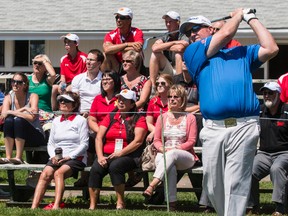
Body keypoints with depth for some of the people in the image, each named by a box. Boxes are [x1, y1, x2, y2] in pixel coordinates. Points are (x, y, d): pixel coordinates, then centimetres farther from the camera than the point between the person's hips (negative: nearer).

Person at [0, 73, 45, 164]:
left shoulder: (32, 96, -7)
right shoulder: (9, 97, 3)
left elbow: (32, 117, -23)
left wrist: (10, 112, -24)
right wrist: (23, 109, -24)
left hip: (35, 137, -3)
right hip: (15, 138, 3)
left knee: (19, 120, -29)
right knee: (8, 120, -25)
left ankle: (19, 157, -34)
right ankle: (8, 157, -32)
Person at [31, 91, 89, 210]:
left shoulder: (80, 120, 4)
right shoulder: (56, 121, 22)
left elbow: (84, 144, -3)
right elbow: (50, 143, 19)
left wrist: (69, 157, -14)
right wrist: (53, 156, -3)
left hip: (76, 158, -4)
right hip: (56, 158, 4)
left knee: (59, 173, -34)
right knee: (45, 174, -25)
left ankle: (56, 205, -47)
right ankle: (34, 207, -38)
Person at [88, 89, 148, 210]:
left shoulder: (139, 119, 6)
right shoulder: (110, 118, 18)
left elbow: (138, 141, -7)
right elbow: (99, 137, 9)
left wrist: (121, 152, -16)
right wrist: (100, 156, -7)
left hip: (128, 155, -3)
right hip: (107, 155, 4)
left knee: (115, 166, -35)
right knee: (95, 169, -26)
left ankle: (120, 203, -25)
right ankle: (92, 205, -27)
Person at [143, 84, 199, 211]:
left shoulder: (190, 118, 9)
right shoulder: (162, 117, 17)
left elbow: (191, 141, 1)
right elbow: (156, 140, 12)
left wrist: (175, 149, -14)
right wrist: (162, 149, -12)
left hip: (184, 156, -1)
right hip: (164, 155, 2)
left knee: (172, 154, -40)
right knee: (170, 168, -37)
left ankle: (152, 186, -52)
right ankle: (171, 203, -44)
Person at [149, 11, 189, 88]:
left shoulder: (183, 37, -7)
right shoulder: (165, 37, 7)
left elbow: (180, 48, -32)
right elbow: (154, 48, -15)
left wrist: (163, 47, -13)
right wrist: (174, 42, -18)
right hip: (169, 72, 5)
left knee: (178, 54, -29)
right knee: (155, 54, -12)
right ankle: (152, 85, -20)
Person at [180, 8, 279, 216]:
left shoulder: (242, 53, 23)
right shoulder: (193, 53, 17)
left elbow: (271, 49, 9)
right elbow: (226, 33, 7)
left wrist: (251, 18, 17)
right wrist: (238, 14, 23)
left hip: (244, 127, -1)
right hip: (213, 129, 1)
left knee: (236, 184, -9)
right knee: (213, 185, 5)